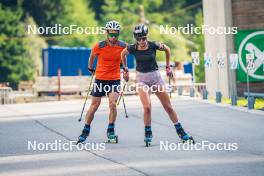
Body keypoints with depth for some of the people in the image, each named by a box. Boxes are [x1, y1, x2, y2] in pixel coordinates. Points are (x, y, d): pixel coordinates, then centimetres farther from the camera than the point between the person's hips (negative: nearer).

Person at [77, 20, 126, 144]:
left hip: (115, 79, 0)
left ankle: (111, 131, 1)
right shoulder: (99, 46, -13)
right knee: (94, 106, 6)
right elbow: (92, 56, 9)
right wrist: (90, 68, 20)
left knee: (112, 104, -16)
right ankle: (86, 131, 21)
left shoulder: (123, 46, -9)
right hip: (100, 79, 0)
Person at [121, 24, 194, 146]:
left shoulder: (153, 45, -12)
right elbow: (123, 54, 11)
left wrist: (168, 67, 10)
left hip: (155, 76, 1)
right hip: (141, 78, -1)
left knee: (168, 107, 4)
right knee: (147, 107, -18)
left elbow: (167, 49, 7)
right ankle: (148, 133, 2)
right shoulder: (132, 48, -11)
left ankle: (181, 132, 14)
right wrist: (125, 70, 13)